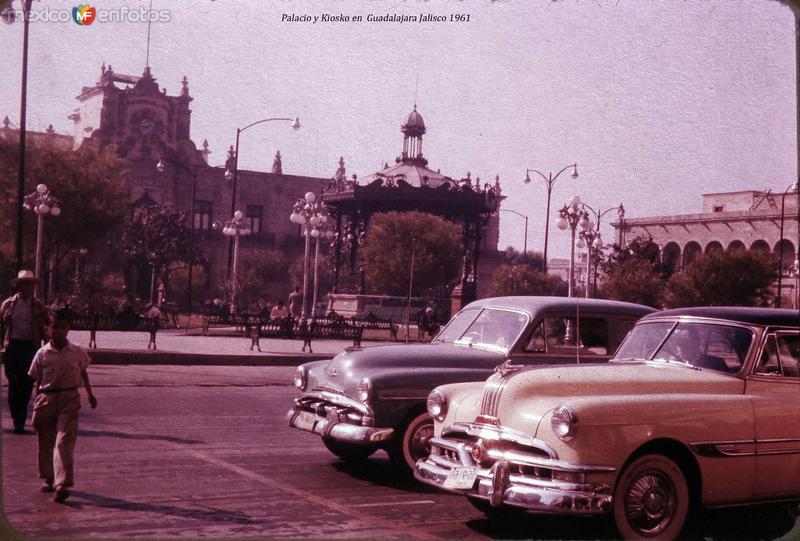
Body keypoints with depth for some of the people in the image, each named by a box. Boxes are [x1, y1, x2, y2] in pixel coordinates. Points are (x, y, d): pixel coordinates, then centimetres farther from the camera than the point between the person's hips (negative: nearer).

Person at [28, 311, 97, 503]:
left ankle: (61, 484, -18)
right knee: (46, 442, 13)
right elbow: (38, 381, 4)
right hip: (47, 399, 2)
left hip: (69, 399, -2)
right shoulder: (42, 354, -1)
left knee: (64, 441, -13)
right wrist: (37, 406, 3)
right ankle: (48, 479, 32)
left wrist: (90, 394, 22)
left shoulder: (77, 352, 1)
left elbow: (83, 373, 18)